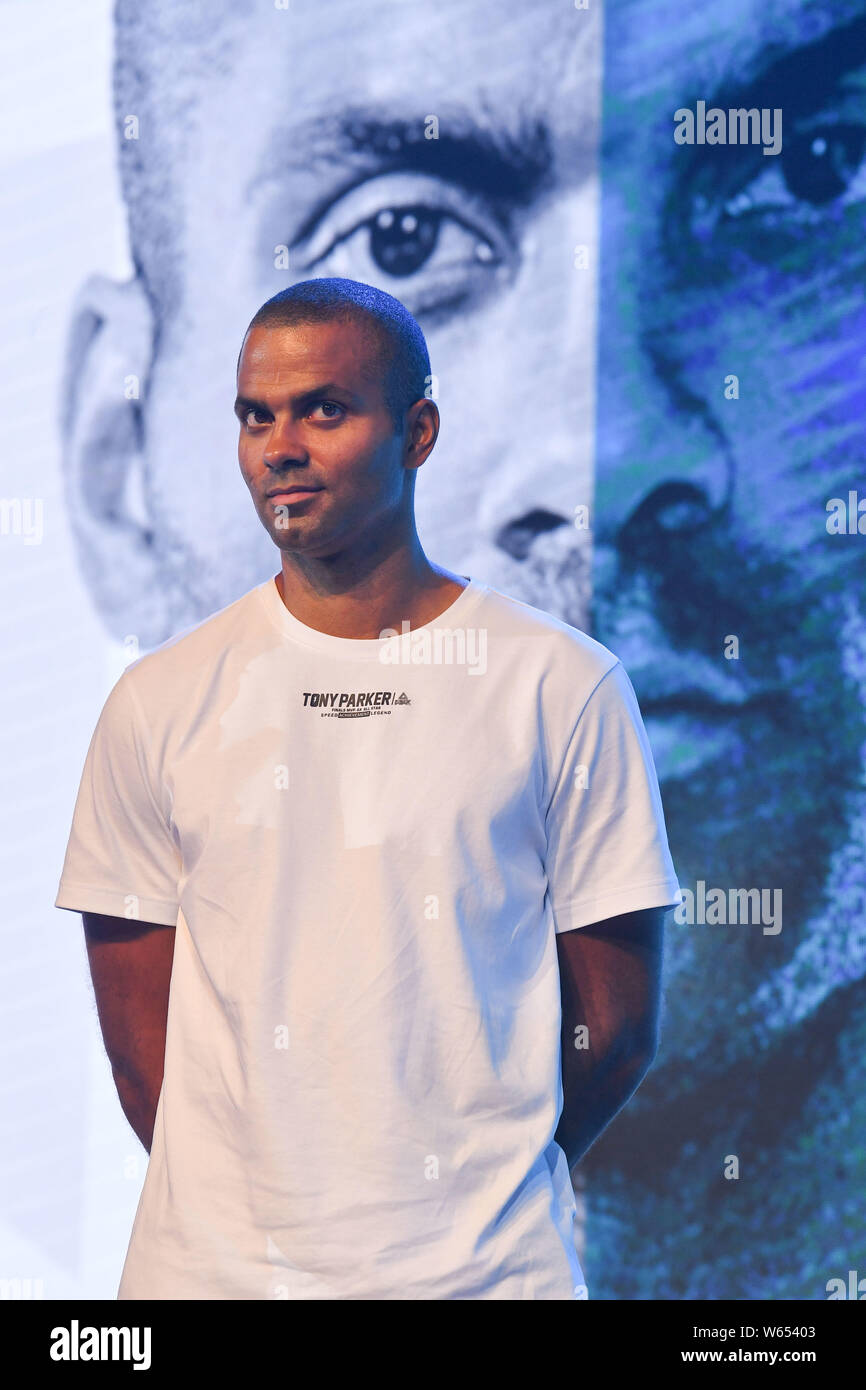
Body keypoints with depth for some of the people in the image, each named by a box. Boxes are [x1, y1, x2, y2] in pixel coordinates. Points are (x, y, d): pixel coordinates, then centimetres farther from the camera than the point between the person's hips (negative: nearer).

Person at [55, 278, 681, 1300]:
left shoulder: (564, 688, -2)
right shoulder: (160, 703, 2)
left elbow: (614, 1027, 1)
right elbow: (137, 1033, 4)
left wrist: (481, 1198, 2)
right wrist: (243, 1206, -3)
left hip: (486, 1263, -1)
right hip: (211, 1264, 1)